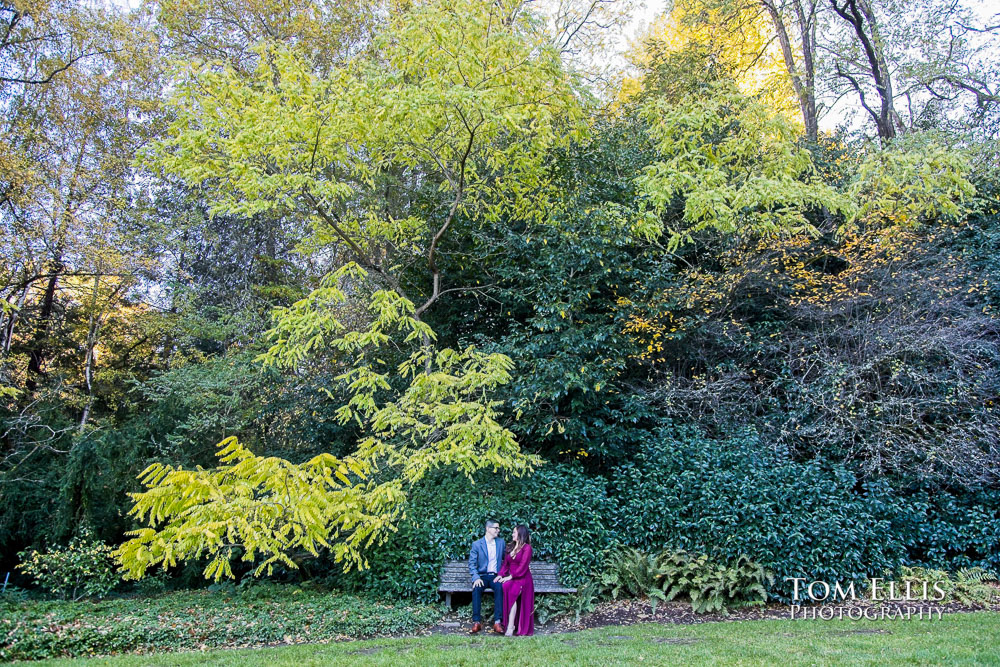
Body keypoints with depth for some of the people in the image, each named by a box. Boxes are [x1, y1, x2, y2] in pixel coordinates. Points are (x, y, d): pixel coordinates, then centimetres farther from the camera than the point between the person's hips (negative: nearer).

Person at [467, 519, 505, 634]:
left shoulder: (501, 542, 12)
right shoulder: (477, 544, 3)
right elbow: (472, 564, -2)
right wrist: (476, 578, -18)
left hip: (496, 576, 1)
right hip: (482, 576, -1)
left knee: (499, 588, -32)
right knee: (476, 588, -33)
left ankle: (497, 622, -32)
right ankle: (477, 622, -28)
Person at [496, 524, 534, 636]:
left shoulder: (527, 547, -2)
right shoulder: (511, 548, 20)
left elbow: (523, 566, -11)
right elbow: (506, 564, 17)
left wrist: (511, 576, -18)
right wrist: (501, 574, -1)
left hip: (522, 578, -5)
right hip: (511, 577, 5)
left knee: (512, 591, -33)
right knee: (505, 587, -28)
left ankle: (510, 626, -31)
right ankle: (510, 624, -27)